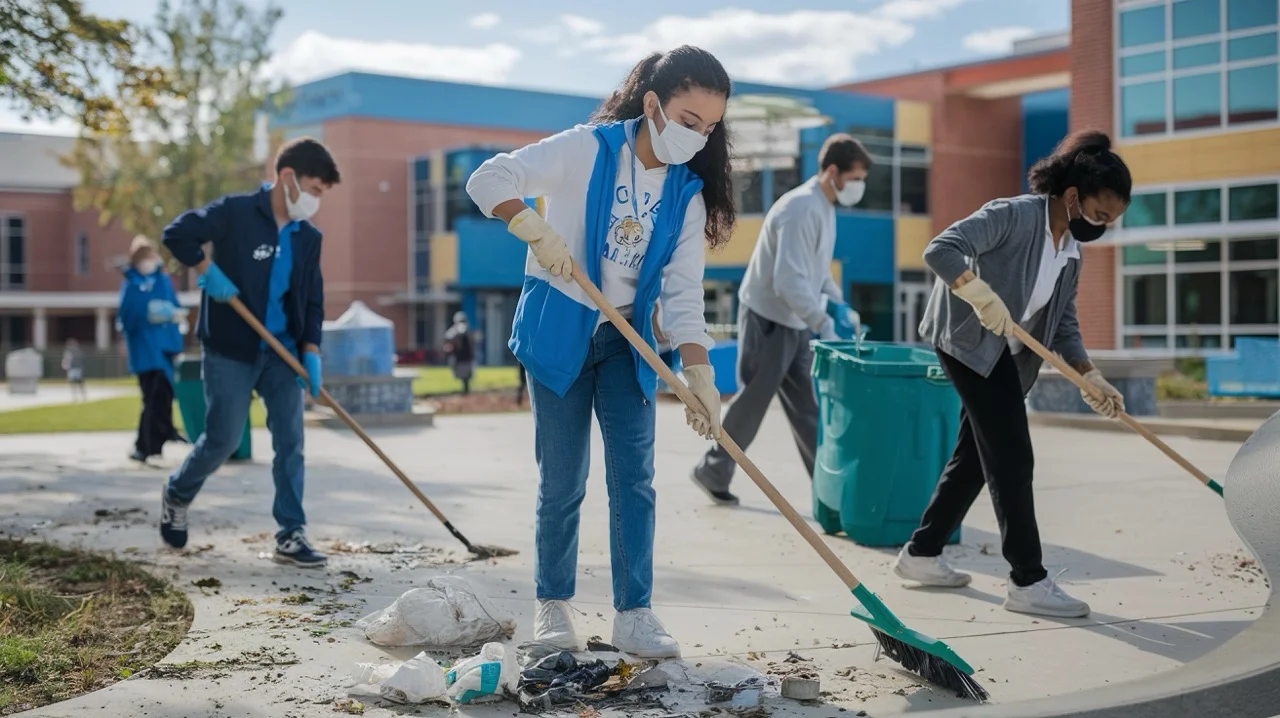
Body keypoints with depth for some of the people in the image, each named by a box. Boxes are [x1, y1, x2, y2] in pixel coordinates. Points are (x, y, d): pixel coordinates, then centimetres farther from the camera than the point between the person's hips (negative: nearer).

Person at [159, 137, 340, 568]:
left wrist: (311, 352, -1)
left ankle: (291, 536, 4)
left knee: (290, 441, -1)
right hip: (229, 353, -5)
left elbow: (312, 300, 9)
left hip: (281, 354, 5)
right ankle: (177, 495, 31)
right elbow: (177, 233, -15)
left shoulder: (308, 238, 6)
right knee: (224, 439, 2)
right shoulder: (236, 213, -11)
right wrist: (209, 271, -19)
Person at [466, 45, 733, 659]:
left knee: (634, 476, -2)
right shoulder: (587, 149, -14)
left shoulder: (688, 194, -2)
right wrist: (537, 231, -32)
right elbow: (489, 180, -18)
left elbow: (683, 293, -7)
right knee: (562, 482, 2)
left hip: (627, 342, 4)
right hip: (558, 331, -3)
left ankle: (633, 613, 7)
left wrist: (698, 373, -18)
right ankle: (552, 605, 20)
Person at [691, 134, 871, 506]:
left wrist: (838, 304, 5)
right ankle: (713, 473, 15)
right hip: (768, 318, -9)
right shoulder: (802, 208, -22)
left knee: (806, 406, 9)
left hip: (794, 321, 9)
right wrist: (825, 324, -26)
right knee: (752, 403, 1)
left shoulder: (824, 207, 8)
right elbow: (789, 281, -29)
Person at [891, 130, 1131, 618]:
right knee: (1012, 458, -11)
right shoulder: (1013, 216, -20)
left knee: (976, 455, 13)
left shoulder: (1071, 251, 5)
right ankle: (1028, 582, -7)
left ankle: (921, 553, 25)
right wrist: (982, 295, -40)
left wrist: (1090, 378, -4)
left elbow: (1064, 326, 8)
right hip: (969, 341, -9)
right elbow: (940, 250, -29)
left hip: (1005, 354, 9)